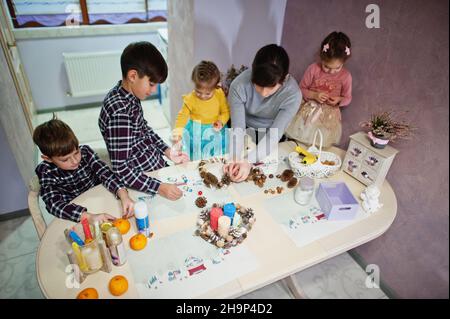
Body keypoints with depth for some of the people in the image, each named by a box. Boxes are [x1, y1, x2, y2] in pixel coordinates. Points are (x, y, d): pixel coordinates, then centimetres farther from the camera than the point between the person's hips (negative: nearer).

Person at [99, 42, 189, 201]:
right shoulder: (120, 113, -31)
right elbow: (120, 169, -29)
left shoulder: (129, 95, -4)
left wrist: (167, 150, 2)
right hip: (145, 182, -7)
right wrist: (160, 187, -33)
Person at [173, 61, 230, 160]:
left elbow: (226, 111, 4)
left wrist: (221, 121, -16)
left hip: (215, 129, 1)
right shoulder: (190, 99, -12)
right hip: (195, 130, -1)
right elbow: (182, 115, -14)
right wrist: (178, 131, -29)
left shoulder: (220, 95, -7)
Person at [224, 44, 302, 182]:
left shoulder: (293, 94, -31)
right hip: (245, 130, 1)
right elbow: (237, 128, -28)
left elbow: (274, 135, -30)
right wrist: (236, 159, -44)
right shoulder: (239, 85, -31)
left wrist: (249, 161, -41)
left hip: (270, 135, 0)